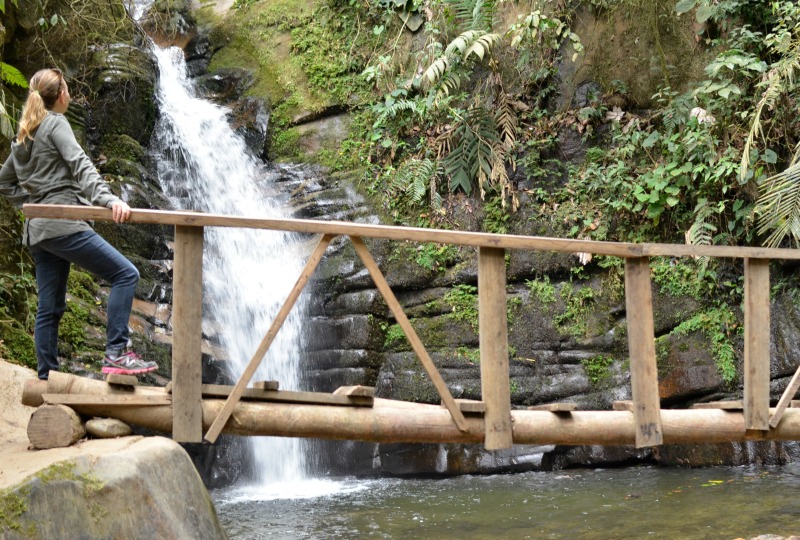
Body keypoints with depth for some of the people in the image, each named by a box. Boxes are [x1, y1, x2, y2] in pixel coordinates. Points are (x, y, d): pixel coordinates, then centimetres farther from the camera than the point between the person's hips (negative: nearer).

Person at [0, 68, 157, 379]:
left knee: (49, 309, 10)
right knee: (125, 274, -9)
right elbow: (80, 165, -19)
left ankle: (46, 380, 10)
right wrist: (108, 199, -31)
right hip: (62, 224, -9)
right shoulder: (55, 123, -3)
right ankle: (115, 354, -18)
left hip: (37, 231, 9)